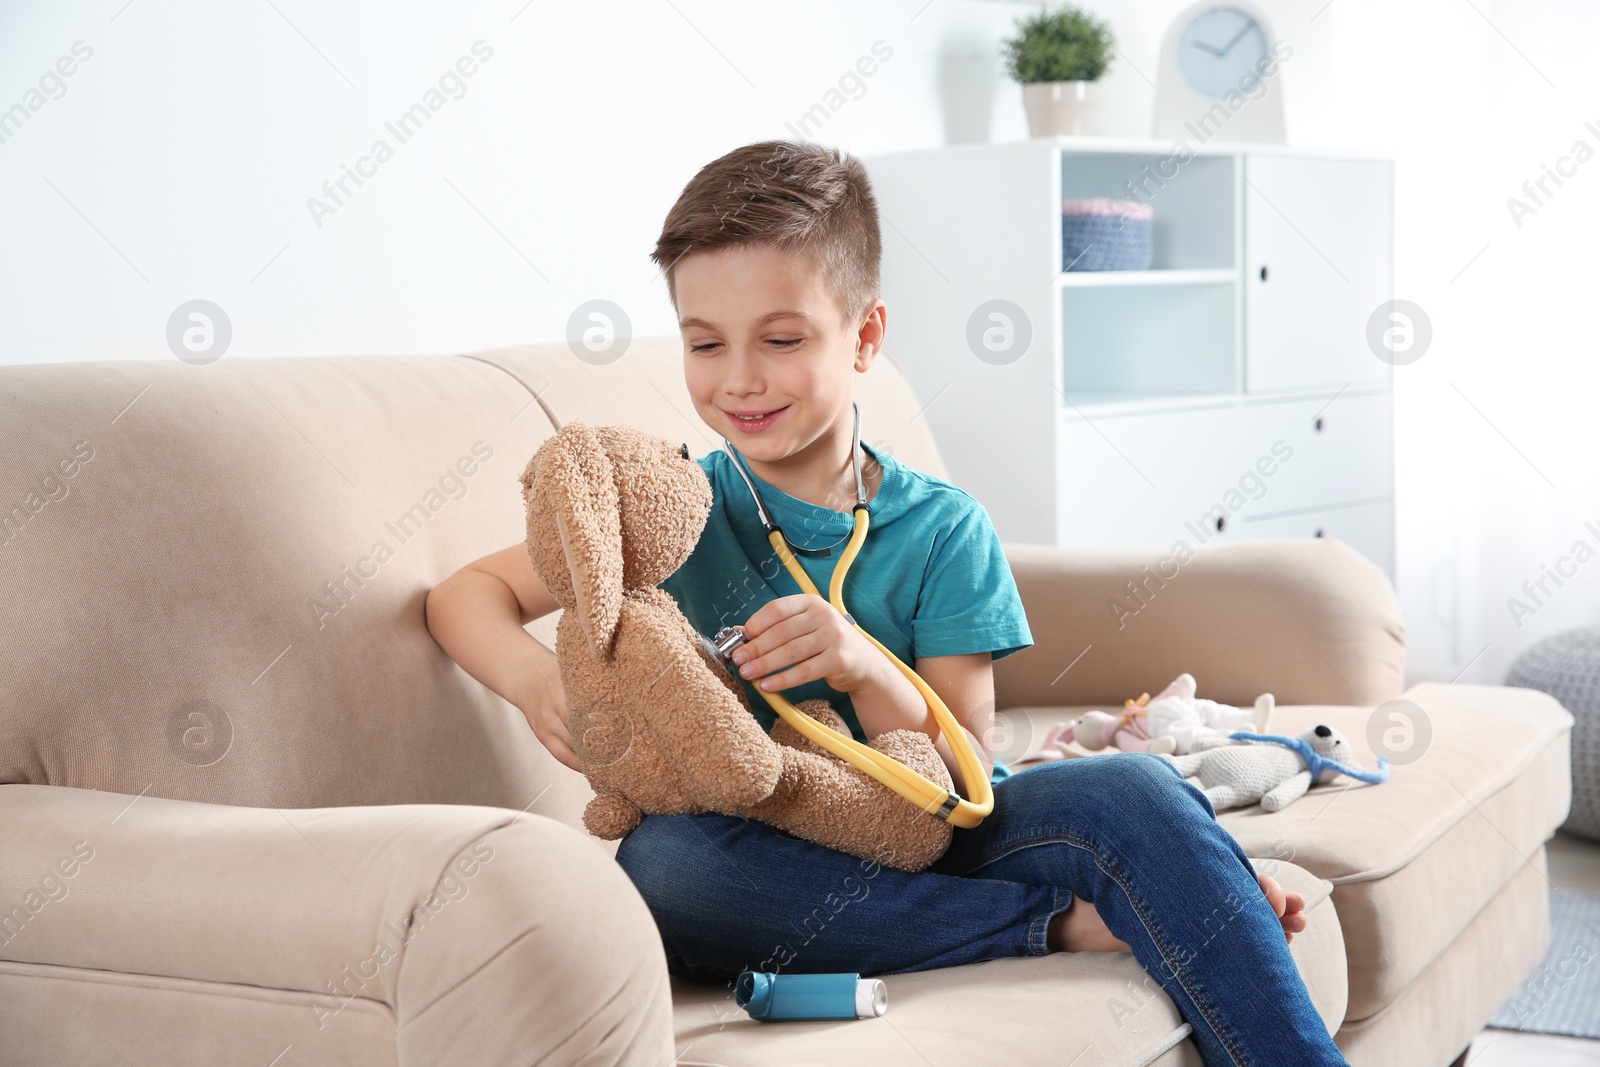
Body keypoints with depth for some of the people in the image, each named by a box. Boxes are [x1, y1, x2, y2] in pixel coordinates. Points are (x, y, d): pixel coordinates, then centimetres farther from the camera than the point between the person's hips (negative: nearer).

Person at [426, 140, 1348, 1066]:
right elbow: (470, 592, 5)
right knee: (657, 865, -35)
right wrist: (535, 678, -17)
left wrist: (865, 670, -23)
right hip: (767, 867, 1)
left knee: (1136, 792, -29)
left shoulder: (943, 530, 0)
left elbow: (965, 776, -3)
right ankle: (1065, 923, -24)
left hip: (927, 845, 0)